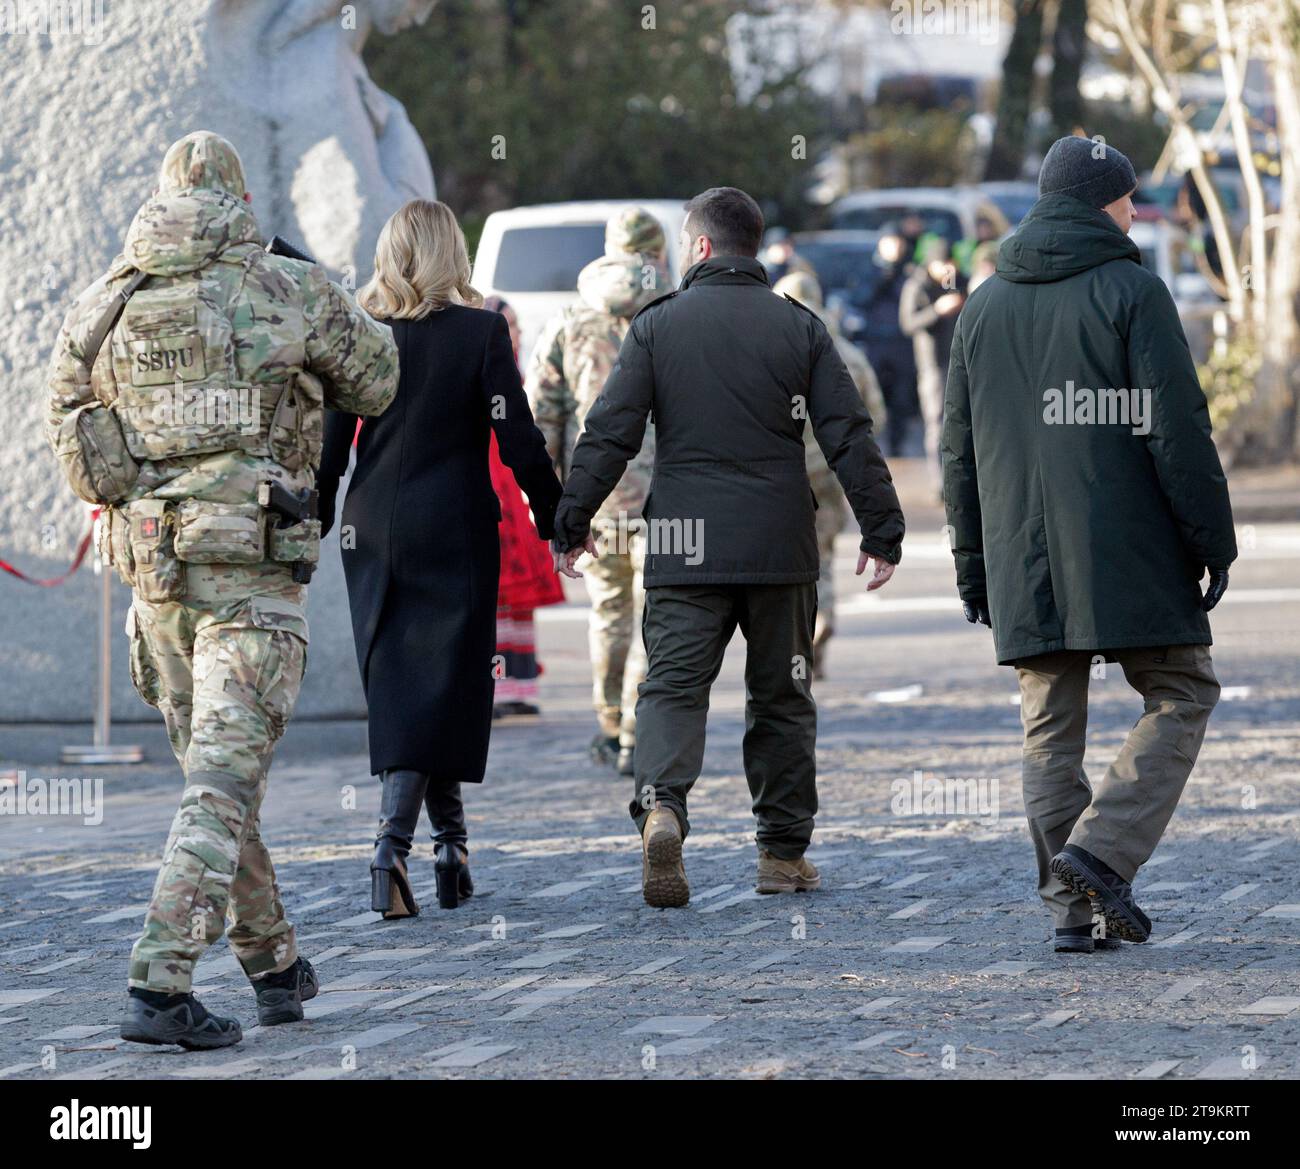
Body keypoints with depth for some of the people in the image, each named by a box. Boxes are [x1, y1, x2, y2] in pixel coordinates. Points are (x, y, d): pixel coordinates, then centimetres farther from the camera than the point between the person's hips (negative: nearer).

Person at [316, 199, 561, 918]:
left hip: (374, 534, 3)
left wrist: (312, 528, 12)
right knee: (439, 686, 0)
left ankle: (451, 844, 12)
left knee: (396, 688, 11)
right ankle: (392, 844, -12)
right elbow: (518, 441, -7)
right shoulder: (481, 331, -6)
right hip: (456, 530, -3)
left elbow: (329, 443, 1)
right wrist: (555, 520, 3)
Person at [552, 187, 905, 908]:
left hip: (684, 547, -1)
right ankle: (784, 852, 15)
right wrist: (881, 532, 7)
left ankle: (660, 804, -28)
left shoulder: (657, 326, 1)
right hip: (781, 548, 1)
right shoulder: (800, 328, 5)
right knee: (781, 695, 12)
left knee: (672, 685, -2)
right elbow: (850, 438, 2)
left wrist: (570, 523, 6)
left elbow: (609, 435, -2)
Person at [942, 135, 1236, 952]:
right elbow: (1178, 429, -11)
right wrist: (1213, 540, -6)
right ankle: (1104, 849, -11)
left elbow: (961, 448, 14)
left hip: (1025, 563, 5)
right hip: (1129, 549, -5)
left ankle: (1076, 905, 3)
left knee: (1051, 727, 9)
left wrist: (973, 562, 19)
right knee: (1181, 695, 6)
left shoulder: (985, 306, 12)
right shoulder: (1132, 292, -5)